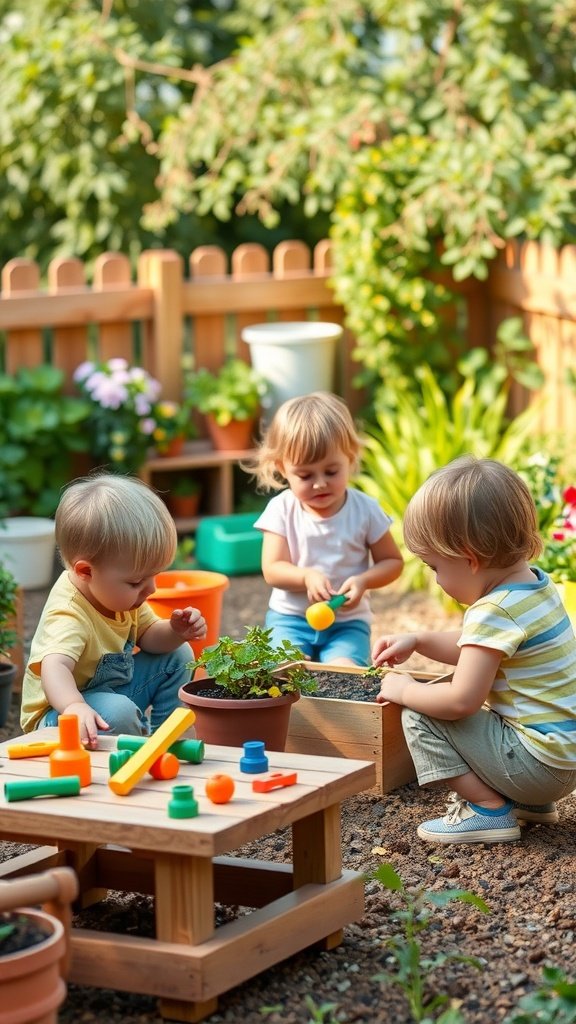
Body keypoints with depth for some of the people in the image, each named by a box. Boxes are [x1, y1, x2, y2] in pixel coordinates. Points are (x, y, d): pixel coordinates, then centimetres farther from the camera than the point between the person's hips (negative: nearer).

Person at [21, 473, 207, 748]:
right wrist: (74, 706, -73)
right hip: (60, 712, -9)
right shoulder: (69, 614, -36)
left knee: (177, 656, 10)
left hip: (112, 688, 9)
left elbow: (148, 637, 7)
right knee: (118, 711, -37)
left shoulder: (120, 593, -5)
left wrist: (175, 632, -15)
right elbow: (55, 666, -53)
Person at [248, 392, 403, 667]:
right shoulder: (282, 510, -5)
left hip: (347, 621, 0)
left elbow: (392, 561, 3)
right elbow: (272, 570, -8)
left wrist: (363, 581, -18)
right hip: (289, 617, 0)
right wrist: (306, 577, -29)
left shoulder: (365, 510, -5)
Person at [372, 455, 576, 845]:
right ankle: (532, 802, 18)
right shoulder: (536, 586, 8)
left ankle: (489, 809, -4)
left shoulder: (495, 612, -22)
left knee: (421, 715, -6)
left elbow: (461, 701, -24)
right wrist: (418, 641, 17)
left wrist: (404, 690, -7)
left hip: (541, 763, -10)